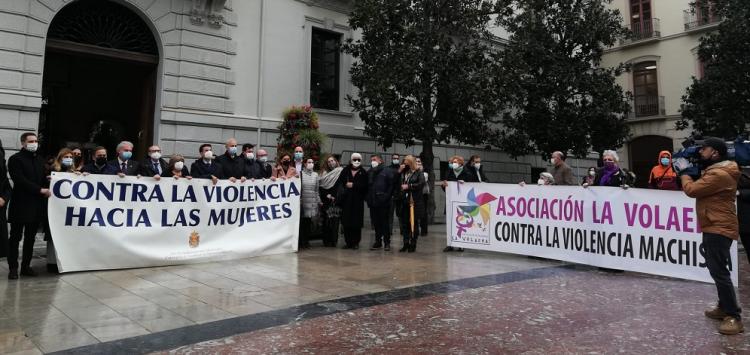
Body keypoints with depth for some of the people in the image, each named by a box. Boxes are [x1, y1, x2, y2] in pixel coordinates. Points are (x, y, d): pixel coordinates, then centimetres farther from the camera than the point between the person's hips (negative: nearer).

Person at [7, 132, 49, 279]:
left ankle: (26, 266, 18)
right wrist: (40, 190, -17)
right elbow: (20, 180, -14)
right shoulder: (15, 159, -5)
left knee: (30, 238, 10)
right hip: (20, 205, -6)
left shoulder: (40, 160, 15)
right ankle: (13, 268, 10)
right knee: (15, 237, 3)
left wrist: (47, 190, -4)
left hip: (36, 206, 6)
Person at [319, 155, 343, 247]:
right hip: (326, 201, 3)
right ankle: (326, 241, 7)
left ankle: (333, 241, -1)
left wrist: (334, 196, -11)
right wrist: (327, 195, -8)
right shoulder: (324, 173, 14)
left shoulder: (341, 172, 4)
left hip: (336, 200, -3)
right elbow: (321, 186, 5)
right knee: (326, 221, 2)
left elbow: (341, 187, -4)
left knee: (334, 221, -5)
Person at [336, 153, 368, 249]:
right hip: (346, 200, 2)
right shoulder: (345, 171, 11)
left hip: (358, 201, -1)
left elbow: (364, 186, -5)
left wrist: (353, 185, -10)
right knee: (346, 223, 2)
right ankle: (348, 242, 10)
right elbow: (340, 182, 4)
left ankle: (356, 242, 7)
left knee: (357, 223, -2)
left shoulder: (363, 173, 6)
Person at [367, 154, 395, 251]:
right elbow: (366, 186, 19)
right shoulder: (369, 173, 16)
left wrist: (387, 197, -13)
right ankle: (378, 242, 17)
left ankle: (387, 242, 7)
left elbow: (391, 185, -6)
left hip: (383, 202, -5)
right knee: (376, 223, 9)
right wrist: (368, 197, 7)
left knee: (384, 223, -1)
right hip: (372, 202, 5)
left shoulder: (387, 171, -1)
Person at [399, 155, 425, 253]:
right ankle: (406, 244, 14)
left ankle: (413, 245, 10)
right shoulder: (403, 173, 14)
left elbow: (421, 184, -13)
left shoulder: (419, 173, -1)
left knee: (413, 223, 1)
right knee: (404, 223, 5)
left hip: (414, 202, -5)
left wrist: (408, 186, -13)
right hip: (404, 201, 5)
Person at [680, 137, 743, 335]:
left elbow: (691, 190, -20)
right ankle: (724, 307, 29)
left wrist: (684, 172, -3)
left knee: (719, 272, -12)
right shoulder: (715, 171, 15)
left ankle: (734, 317, -9)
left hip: (719, 229, -11)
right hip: (713, 228, 11)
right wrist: (689, 172, 4)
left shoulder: (719, 174, -21)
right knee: (716, 270, 18)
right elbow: (699, 187, 17)